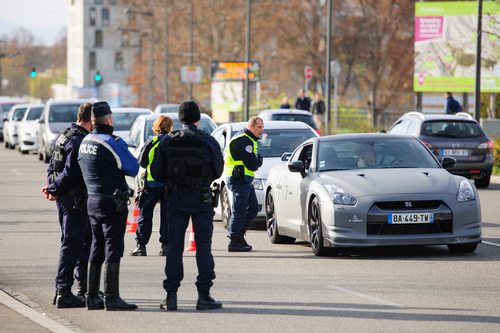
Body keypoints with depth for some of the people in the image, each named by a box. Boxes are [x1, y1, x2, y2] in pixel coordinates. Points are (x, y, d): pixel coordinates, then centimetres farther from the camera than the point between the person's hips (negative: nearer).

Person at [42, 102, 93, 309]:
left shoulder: (65, 136, 14)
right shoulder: (79, 141, -18)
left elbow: (52, 166, 17)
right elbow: (70, 172, -22)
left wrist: (51, 186, 5)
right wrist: (55, 190, -13)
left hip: (64, 198, 10)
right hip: (75, 199, -10)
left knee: (84, 241, 19)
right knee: (71, 244, -7)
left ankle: (84, 288, 28)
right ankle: (63, 293, -6)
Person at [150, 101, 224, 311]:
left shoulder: (167, 142, -2)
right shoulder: (208, 141, -7)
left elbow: (156, 173, 0)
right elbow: (218, 171, 2)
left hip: (176, 199, 2)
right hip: (201, 199, -2)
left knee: (174, 246, 6)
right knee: (203, 246, 2)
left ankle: (171, 295, 3)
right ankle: (204, 295, -1)